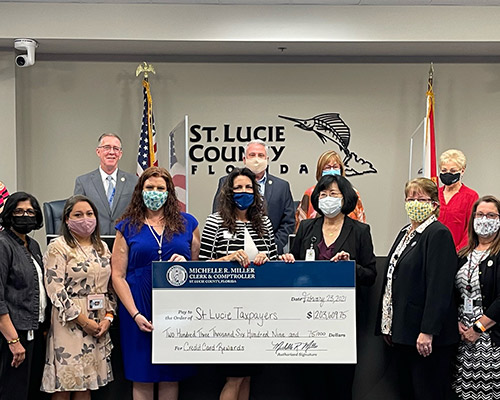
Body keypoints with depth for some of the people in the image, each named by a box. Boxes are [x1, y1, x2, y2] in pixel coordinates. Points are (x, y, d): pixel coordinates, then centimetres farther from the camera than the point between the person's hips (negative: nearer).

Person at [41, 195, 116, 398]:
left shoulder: (102, 247, 13)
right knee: (64, 385, -2)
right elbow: (55, 289, -13)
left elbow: (110, 286, 14)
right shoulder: (58, 247, -5)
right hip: (70, 323, -5)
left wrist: (108, 316, -2)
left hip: (99, 323, 5)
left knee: (86, 384, 9)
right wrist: (83, 321, -13)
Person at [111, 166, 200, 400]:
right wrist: (135, 314, -9)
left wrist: (186, 264, -13)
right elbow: (118, 275, 0)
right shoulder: (128, 227, 4)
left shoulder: (187, 223, 8)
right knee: (142, 378, 6)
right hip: (139, 308, -1)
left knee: (172, 376, 9)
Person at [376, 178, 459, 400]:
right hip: (402, 331, 9)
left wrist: (428, 331, -23)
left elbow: (439, 287, -19)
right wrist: (387, 325, 17)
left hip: (426, 336, -9)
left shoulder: (438, 234, -12)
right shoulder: (406, 233, 16)